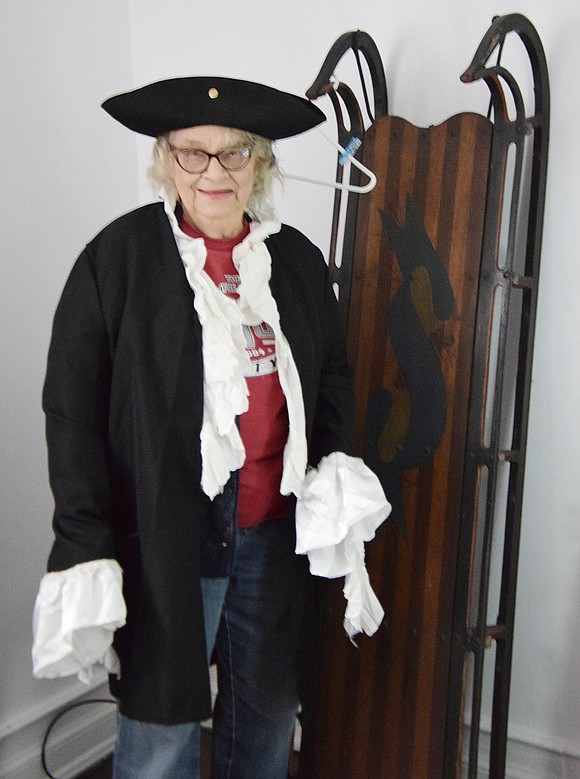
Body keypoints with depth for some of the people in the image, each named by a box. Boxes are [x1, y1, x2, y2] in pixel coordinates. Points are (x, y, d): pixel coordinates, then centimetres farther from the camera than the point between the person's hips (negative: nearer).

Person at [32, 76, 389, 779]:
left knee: (267, 708, 21)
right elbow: (71, 410, -8)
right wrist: (83, 546, -12)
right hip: (162, 537, -4)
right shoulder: (118, 257, -7)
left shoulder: (297, 259, 5)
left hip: (276, 535, 4)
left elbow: (332, 378, 15)